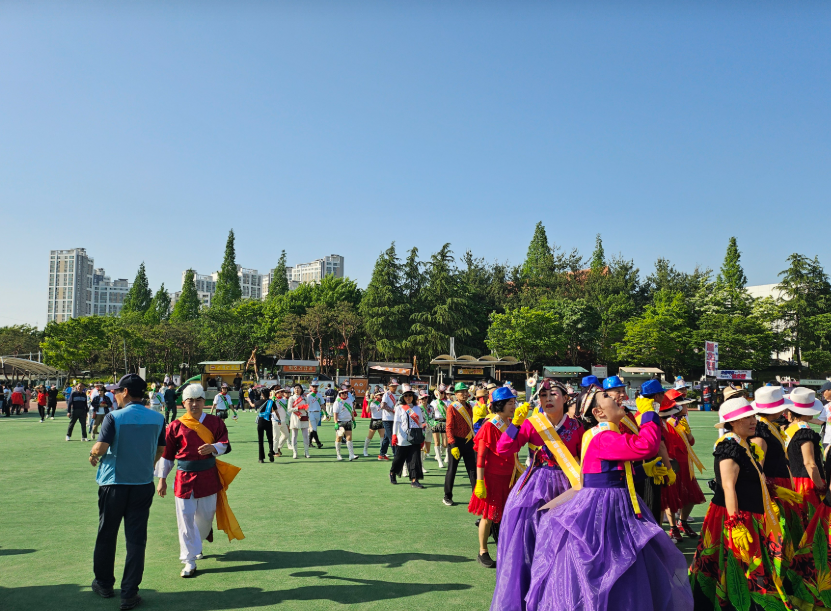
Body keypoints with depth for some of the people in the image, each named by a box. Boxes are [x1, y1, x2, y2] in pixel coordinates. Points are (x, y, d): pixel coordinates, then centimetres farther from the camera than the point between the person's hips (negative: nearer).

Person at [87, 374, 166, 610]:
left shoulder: (114, 417, -14)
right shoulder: (157, 418, -3)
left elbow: (101, 447, -21)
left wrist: (93, 455, 1)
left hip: (114, 483, -2)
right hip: (143, 485, 2)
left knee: (106, 536, 18)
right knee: (136, 539, 7)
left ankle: (104, 584, 33)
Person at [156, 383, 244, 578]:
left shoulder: (215, 422, 1)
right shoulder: (176, 426, -2)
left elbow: (224, 444, -2)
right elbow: (166, 454, 3)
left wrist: (213, 448, -25)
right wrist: (162, 479, 3)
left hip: (209, 477, 2)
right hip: (185, 478, -2)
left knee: (206, 516, 12)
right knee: (186, 519, -2)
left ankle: (196, 544, 41)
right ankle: (189, 561, 6)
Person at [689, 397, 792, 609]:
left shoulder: (743, 445, 13)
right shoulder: (729, 445, -18)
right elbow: (728, 486, -24)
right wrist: (735, 524, -28)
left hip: (749, 517, 10)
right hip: (735, 515, -10)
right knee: (738, 574, -4)